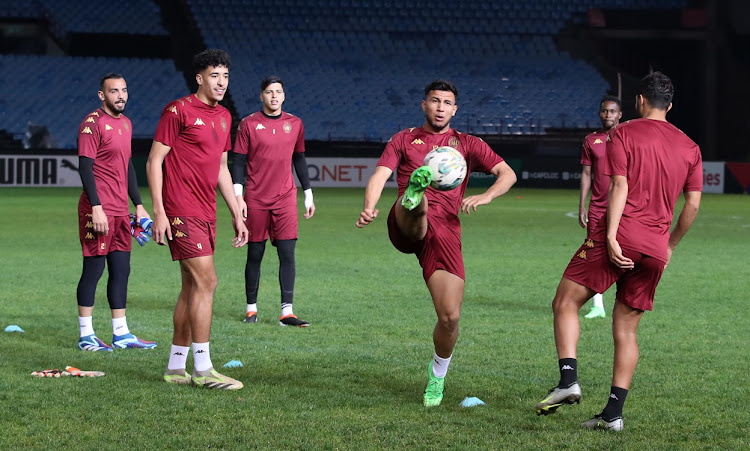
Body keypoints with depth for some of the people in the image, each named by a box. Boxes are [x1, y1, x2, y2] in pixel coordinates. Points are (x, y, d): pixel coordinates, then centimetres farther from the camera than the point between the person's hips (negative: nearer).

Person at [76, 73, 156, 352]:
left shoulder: (125, 123, 16)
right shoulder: (93, 123, -10)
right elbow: (85, 167, -15)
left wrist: (138, 205, 20)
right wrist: (96, 207, -20)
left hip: (120, 211, 8)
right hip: (98, 211, -8)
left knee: (121, 270, 9)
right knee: (93, 269, -4)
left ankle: (121, 334, 14)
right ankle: (86, 336, 2)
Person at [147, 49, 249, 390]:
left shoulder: (224, 117, 15)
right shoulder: (179, 111, -8)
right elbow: (154, 161, -9)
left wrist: (237, 215, 21)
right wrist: (159, 212, -15)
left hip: (206, 214, 8)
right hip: (182, 212, -8)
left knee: (192, 287, 10)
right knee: (206, 282, -13)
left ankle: (175, 368, 16)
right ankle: (202, 369, -9)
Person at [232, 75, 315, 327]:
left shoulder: (294, 124, 8)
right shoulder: (249, 124, 0)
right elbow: (239, 162, 0)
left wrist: (308, 195, 14)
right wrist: (238, 196, -8)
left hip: (285, 198, 2)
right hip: (255, 200, -2)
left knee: (287, 253, -7)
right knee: (255, 254, 4)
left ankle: (287, 312, -8)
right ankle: (251, 308, 16)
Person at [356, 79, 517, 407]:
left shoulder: (467, 144, 21)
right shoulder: (404, 140, 20)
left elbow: (508, 174, 11)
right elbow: (380, 175, 6)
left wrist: (485, 196, -12)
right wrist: (369, 208, -17)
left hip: (445, 231, 1)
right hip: (406, 228, -1)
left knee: (450, 315, -7)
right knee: (419, 203, -38)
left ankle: (438, 375, 16)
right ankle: (413, 196, -75)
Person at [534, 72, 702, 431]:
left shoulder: (623, 134, 2)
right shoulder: (690, 147, 15)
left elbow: (620, 187, -9)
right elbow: (693, 204, 13)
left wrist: (610, 236, -16)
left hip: (621, 235, -5)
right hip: (656, 246, 5)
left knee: (565, 303, 1)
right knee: (625, 330, 10)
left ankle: (568, 380, -18)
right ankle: (613, 412, 4)